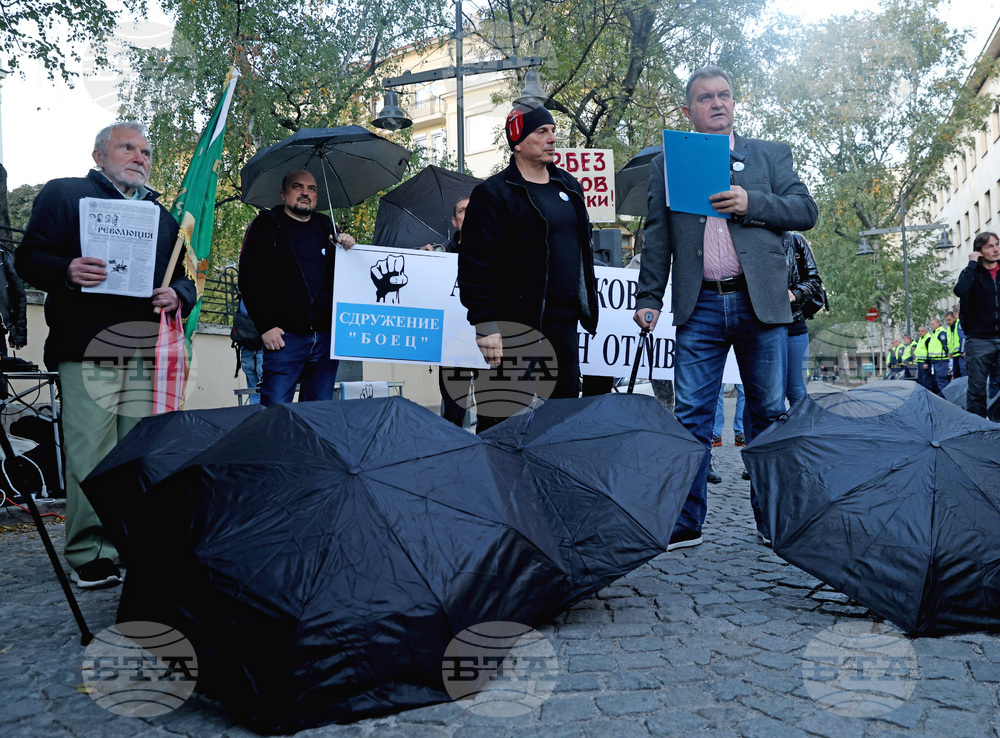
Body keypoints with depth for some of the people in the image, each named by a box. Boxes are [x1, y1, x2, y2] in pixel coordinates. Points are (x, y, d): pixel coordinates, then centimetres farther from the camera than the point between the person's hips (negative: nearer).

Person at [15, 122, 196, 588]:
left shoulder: (162, 214, 27)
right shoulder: (65, 195, 13)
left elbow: (186, 277, 26)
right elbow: (28, 258, 4)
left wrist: (178, 295, 2)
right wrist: (67, 271, -17)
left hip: (148, 350, 4)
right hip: (89, 346, -4)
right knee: (90, 455, -8)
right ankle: (89, 556, 1)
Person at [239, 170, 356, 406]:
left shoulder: (326, 229, 17)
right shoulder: (266, 226, 6)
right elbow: (248, 279, -1)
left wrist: (349, 251, -2)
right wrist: (265, 327, -10)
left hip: (326, 337, 4)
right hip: (285, 337, -4)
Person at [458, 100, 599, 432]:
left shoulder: (569, 187, 16)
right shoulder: (493, 194, -6)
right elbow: (477, 267, -12)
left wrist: (588, 306, 19)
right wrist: (485, 326, -17)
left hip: (564, 328, 7)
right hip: (515, 330, -7)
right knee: (502, 423, -2)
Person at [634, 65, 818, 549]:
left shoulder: (771, 155, 14)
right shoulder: (667, 164, 14)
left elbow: (806, 211, 5)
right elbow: (656, 237, 10)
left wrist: (751, 203, -10)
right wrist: (649, 298, 1)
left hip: (760, 303, 1)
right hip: (699, 306, 0)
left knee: (768, 413, 6)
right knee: (691, 416, -2)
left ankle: (771, 518, 19)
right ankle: (686, 522, 6)